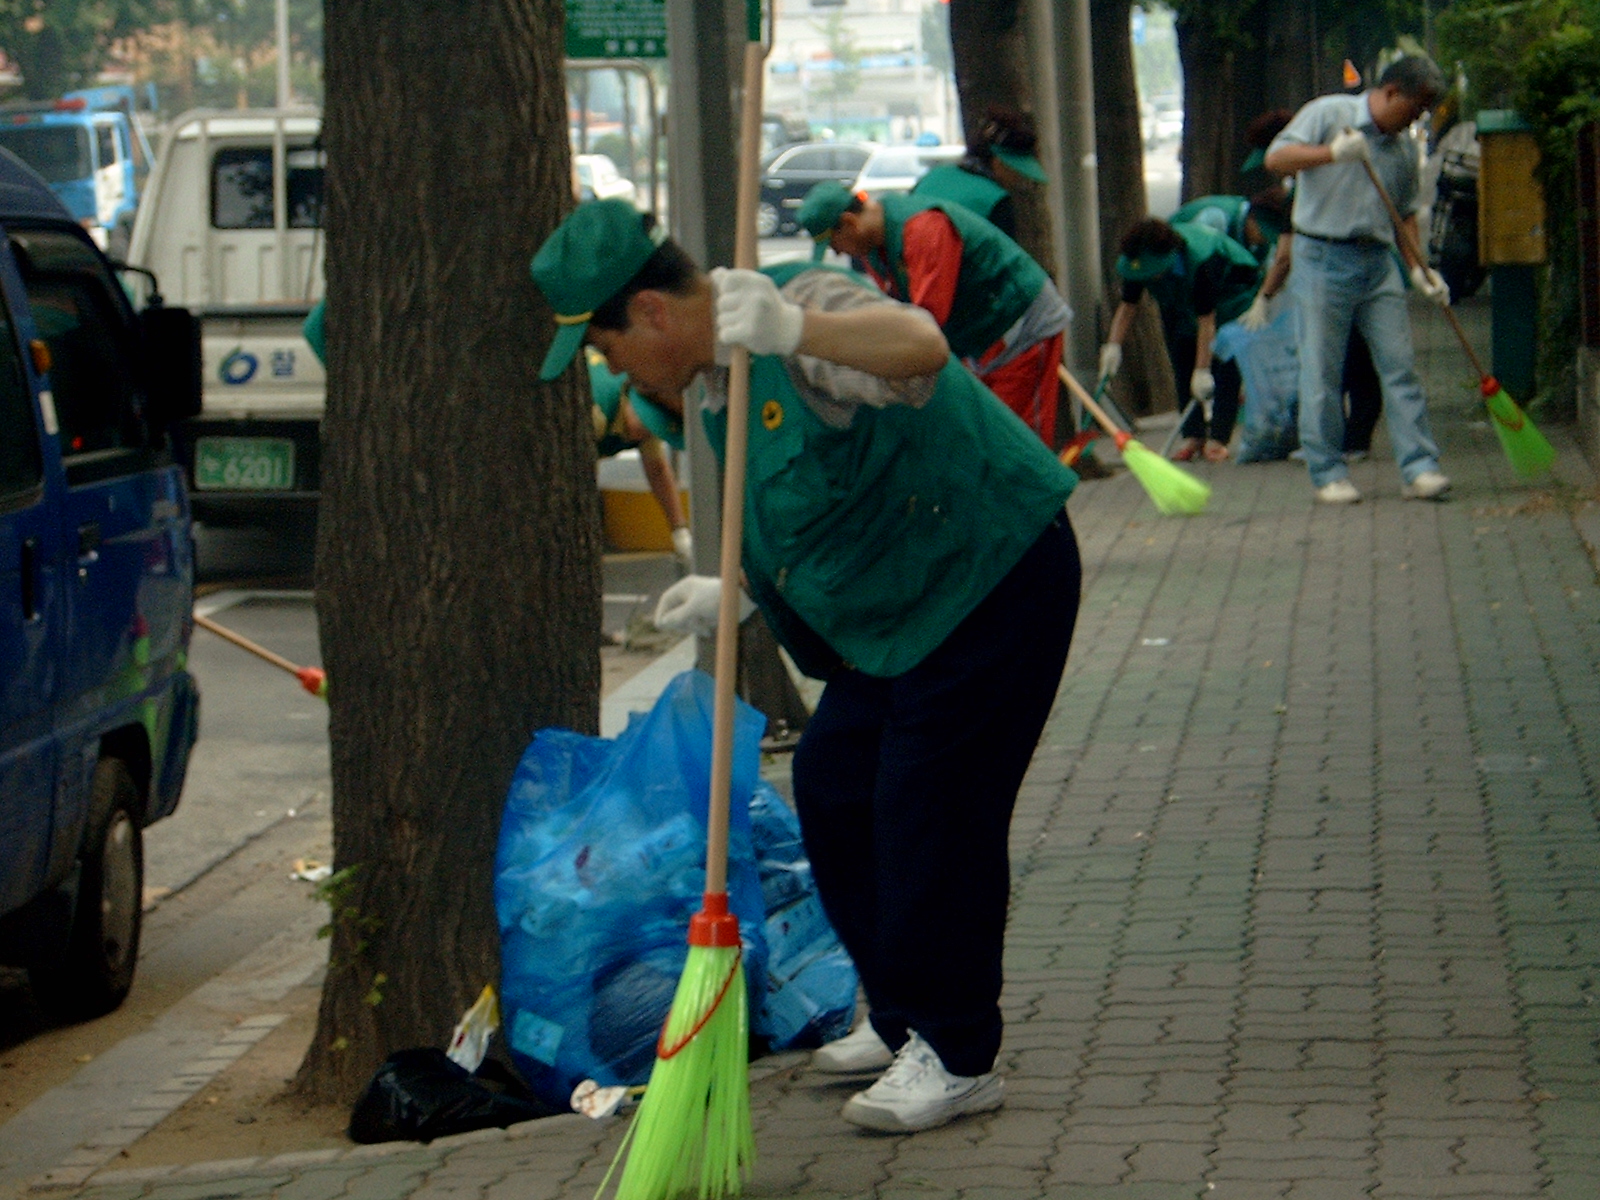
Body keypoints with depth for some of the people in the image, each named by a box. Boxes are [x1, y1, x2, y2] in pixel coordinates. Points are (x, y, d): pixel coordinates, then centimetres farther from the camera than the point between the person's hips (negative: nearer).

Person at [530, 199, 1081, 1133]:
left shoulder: (804, 307, -24)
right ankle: (906, 1026, 24)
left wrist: (793, 328, -64)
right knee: (834, 787, 12)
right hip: (900, 603, 11)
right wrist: (738, 592, 14)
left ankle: (959, 1060, 3)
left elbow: (920, 347, -48)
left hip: (995, 577, -10)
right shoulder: (711, 376, 7)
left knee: (932, 811, -8)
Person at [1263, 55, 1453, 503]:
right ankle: (1328, 473, 7)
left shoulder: (1404, 146, 13)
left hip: (1379, 263, 5)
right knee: (1322, 373, -1)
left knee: (1399, 365, -1)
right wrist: (1333, 153, -28)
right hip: (1324, 259, -5)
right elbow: (1277, 158, -14)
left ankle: (1418, 469, -2)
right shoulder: (1328, 114, -3)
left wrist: (1419, 269, 8)